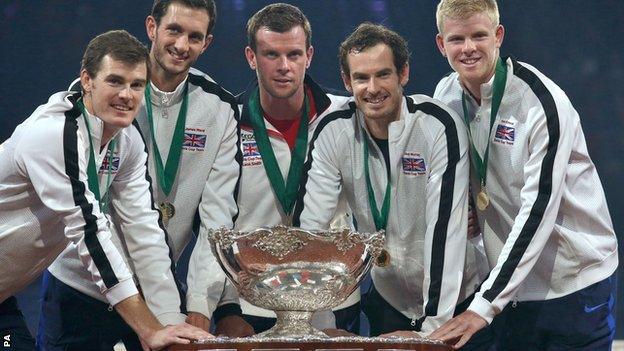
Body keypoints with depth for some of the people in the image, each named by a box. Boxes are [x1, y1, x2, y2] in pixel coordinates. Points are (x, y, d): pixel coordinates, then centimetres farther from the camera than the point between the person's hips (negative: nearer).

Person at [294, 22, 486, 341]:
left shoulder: (439, 127, -21)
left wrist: (434, 325, -29)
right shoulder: (333, 132, -9)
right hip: (387, 299, 3)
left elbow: (445, 230, -25)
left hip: (456, 300, -3)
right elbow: (309, 226, -10)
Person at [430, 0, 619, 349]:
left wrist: (484, 306, -27)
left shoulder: (542, 102, -18)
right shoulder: (446, 95, 1)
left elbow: (538, 211, -23)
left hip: (576, 284, -5)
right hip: (512, 286, 5)